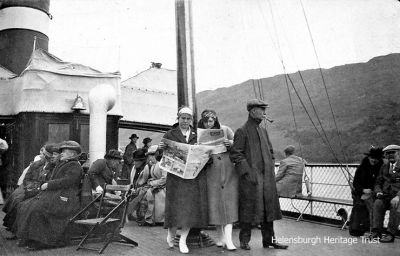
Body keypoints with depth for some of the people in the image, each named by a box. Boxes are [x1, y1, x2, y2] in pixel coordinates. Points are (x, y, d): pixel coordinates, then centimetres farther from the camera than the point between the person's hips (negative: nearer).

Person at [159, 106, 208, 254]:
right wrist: (161, 149, -18)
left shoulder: (198, 135, 13)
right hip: (176, 176, -2)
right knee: (176, 207, -3)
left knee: (191, 207, 0)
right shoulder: (170, 135, 7)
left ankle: (183, 240, 12)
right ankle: (171, 234, 23)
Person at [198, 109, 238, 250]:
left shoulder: (225, 129, 3)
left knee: (229, 202, -7)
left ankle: (228, 238, -8)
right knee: (215, 203, 2)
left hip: (228, 171, -1)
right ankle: (220, 236, 15)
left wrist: (230, 143, -14)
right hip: (211, 172, 1)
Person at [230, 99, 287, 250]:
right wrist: (247, 172, -17)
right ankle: (244, 241, 12)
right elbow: (235, 154, -12)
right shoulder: (242, 131, -6)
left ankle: (268, 240, 20)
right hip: (250, 178, -7)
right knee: (248, 208, -1)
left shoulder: (263, 131, 16)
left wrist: (271, 171, 13)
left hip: (267, 178, 7)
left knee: (268, 208, 9)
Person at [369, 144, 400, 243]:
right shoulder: (384, 166, 15)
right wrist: (378, 192, -4)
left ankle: (390, 234, -28)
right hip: (386, 196, 4)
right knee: (377, 203, -26)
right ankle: (376, 231, -25)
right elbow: (378, 182, 18)